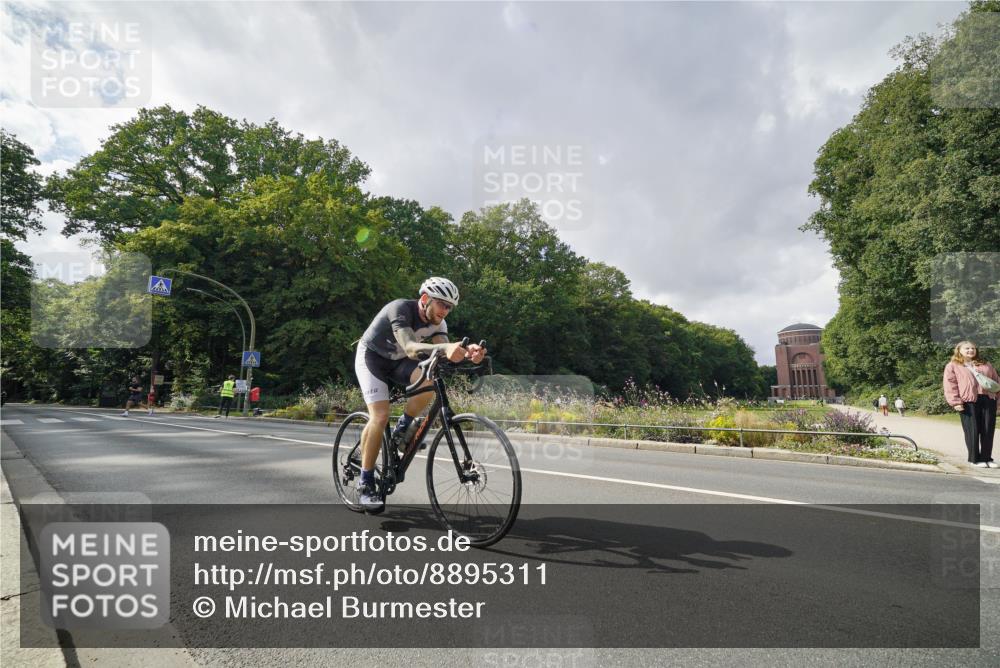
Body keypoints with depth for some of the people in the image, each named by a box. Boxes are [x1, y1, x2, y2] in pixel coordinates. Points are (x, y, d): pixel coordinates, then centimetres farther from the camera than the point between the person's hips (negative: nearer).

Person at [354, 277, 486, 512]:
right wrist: (445, 348, -64)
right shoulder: (400, 308, -31)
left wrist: (467, 353, -49)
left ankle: (402, 430, -2)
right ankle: (366, 484, -8)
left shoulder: (437, 322, -12)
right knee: (380, 416, -22)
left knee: (430, 380, -26)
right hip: (372, 357, -5)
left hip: (397, 361, 5)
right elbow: (410, 347, -46)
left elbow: (444, 352, -26)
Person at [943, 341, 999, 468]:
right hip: (968, 402, -4)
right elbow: (950, 385, -1)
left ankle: (987, 458, 13)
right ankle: (975, 459, 6)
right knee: (973, 431, -3)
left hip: (988, 400, 4)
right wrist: (955, 402, -10)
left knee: (988, 430, 3)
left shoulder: (986, 365, 23)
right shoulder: (953, 366, 6)